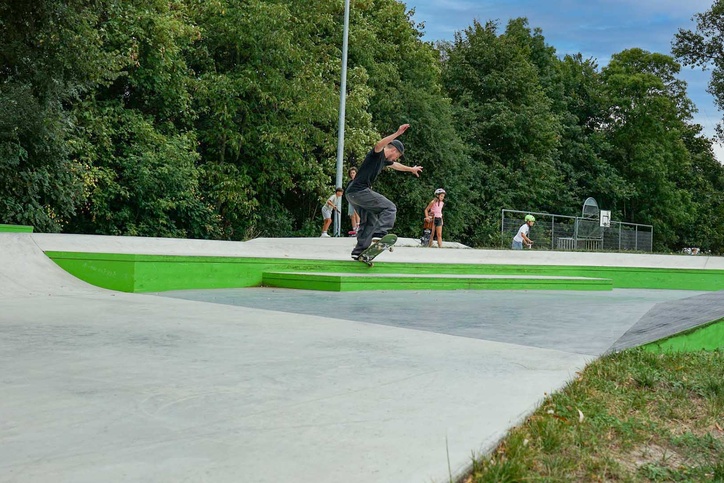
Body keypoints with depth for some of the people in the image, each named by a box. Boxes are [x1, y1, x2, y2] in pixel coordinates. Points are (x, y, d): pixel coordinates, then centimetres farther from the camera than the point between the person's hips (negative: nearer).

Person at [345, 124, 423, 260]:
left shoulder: (384, 159, 22)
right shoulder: (377, 154, -6)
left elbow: (396, 166, 43)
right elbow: (379, 145, -32)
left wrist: (411, 169, 57)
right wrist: (397, 134, -40)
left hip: (352, 193, 10)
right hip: (359, 191, -10)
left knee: (369, 221, 17)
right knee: (390, 208, -9)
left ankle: (359, 251, 18)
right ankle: (379, 233, -21)